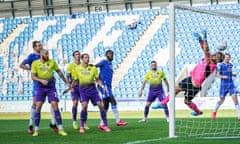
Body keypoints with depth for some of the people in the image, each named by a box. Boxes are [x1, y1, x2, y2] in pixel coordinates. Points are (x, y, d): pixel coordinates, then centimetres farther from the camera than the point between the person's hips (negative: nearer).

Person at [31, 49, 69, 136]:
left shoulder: (52, 62, 1)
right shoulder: (35, 63, -2)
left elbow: (59, 72, 12)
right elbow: (33, 76, -7)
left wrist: (66, 82, 16)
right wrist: (41, 80, -24)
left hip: (51, 87, 0)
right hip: (41, 87, 0)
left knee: (55, 106, -9)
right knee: (38, 107, -7)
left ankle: (60, 129, -6)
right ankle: (36, 130, 2)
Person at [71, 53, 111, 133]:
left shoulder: (93, 68, 4)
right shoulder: (77, 69, 3)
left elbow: (97, 79, 8)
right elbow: (75, 81, 14)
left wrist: (102, 86, -5)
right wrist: (70, 88, 9)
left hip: (92, 88, 2)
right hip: (83, 89, -2)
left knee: (100, 105, -9)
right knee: (84, 106, -21)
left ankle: (105, 125, 0)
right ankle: (81, 126, -8)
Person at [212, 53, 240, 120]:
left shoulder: (230, 65, 10)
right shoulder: (220, 65, -7)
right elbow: (218, 75, -9)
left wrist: (233, 74, 7)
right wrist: (223, 76, -27)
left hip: (231, 84, 4)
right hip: (224, 85, -4)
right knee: (222, 100, 5)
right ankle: (214, 111, 32)